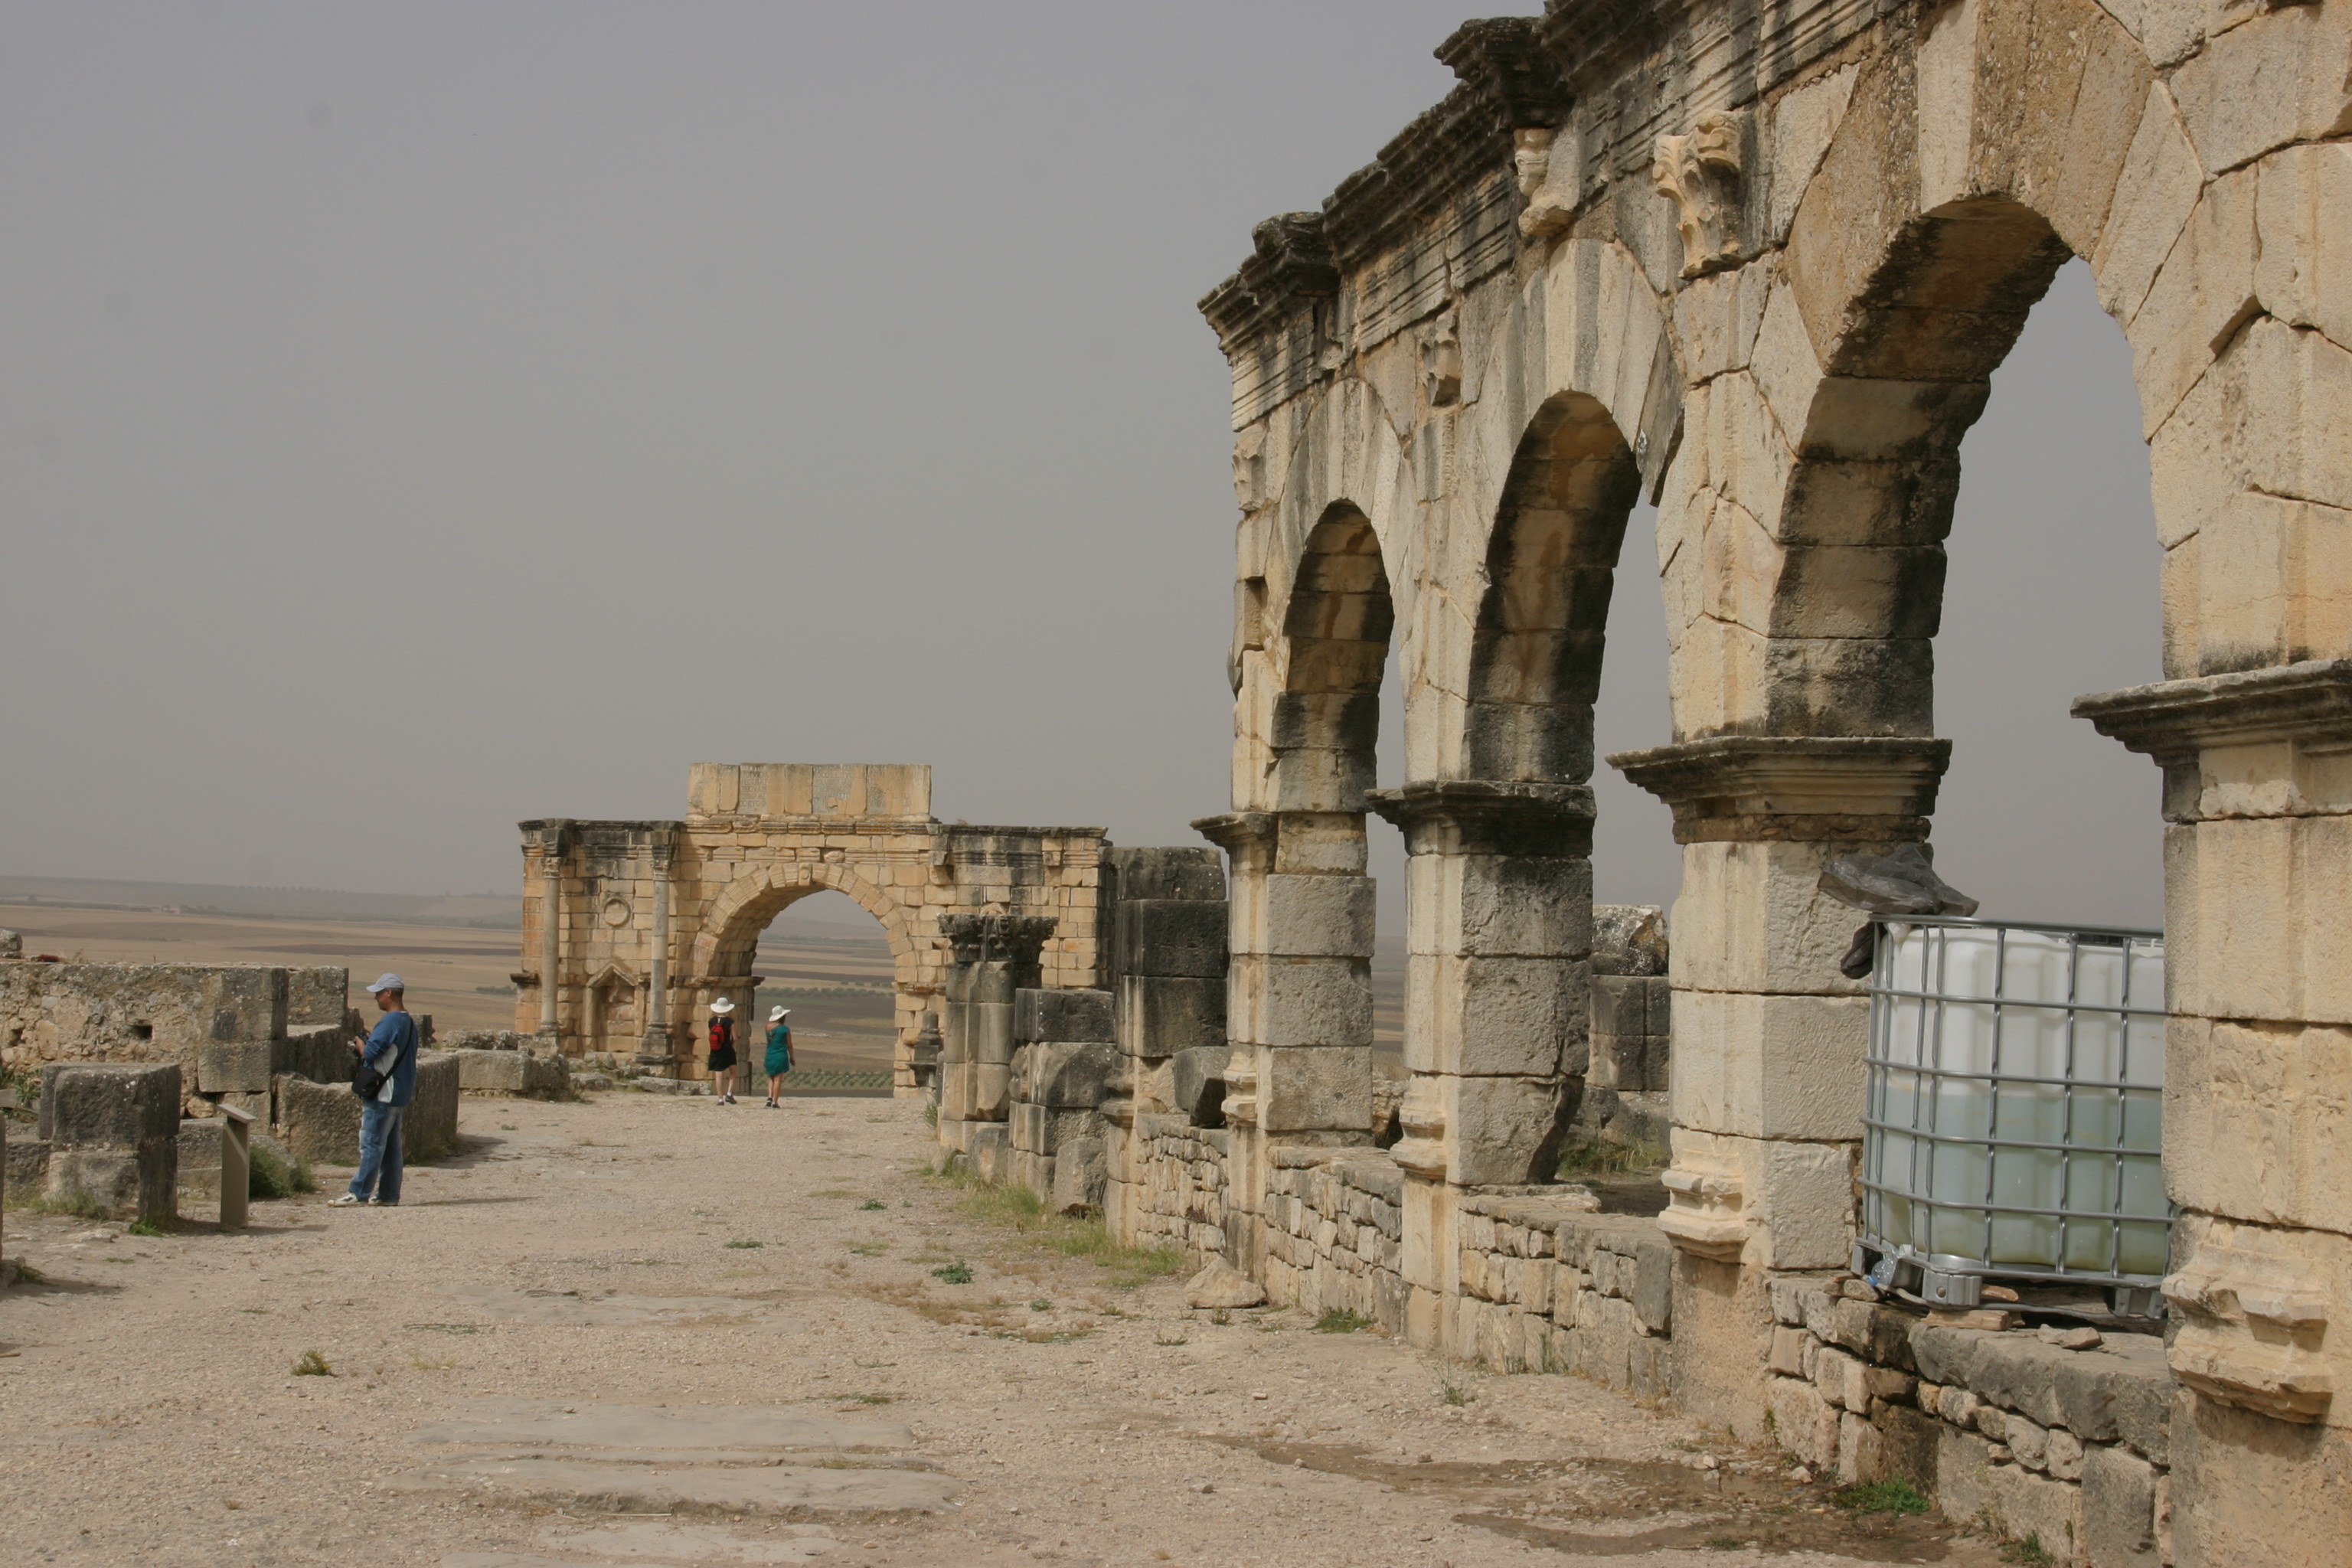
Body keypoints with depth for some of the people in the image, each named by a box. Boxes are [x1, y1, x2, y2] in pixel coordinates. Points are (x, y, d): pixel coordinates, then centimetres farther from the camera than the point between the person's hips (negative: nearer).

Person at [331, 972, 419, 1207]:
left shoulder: (390, 1022, -16)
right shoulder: (410, 1023, 14)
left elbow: (370, 1053, -21)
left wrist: (359, 1043, -1)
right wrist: (368, 1042, 11)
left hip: (382, 1094, -9)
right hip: (400, 1095, 9)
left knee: (371, 1144, -7)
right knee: (390, 1145, 10)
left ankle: (359, 1192, -7)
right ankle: (389, 1195, 11)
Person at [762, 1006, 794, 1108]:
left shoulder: (768, 1027, 1)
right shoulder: (785, 1029, -9)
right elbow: (789, 1045, -3)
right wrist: (792, 1058, 10)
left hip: (770, 1056, 4)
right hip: (781, 1056, -4)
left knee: (771, 1078, 18)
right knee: (778, 1079, -1)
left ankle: (770, 1097, 0)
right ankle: (775, 1102, -3)